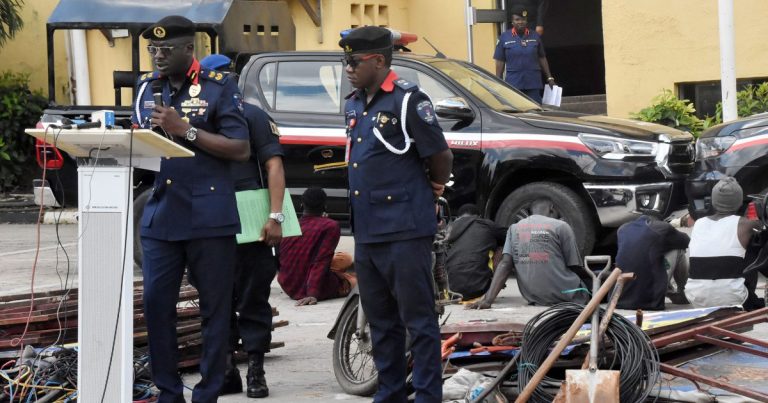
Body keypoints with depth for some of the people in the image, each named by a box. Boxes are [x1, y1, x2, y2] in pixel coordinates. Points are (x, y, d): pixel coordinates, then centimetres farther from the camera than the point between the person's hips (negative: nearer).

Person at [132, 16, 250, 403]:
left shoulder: (218, 87, -2)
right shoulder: (147, 86, 13)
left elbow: (241, 149, -8)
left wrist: (185, 129, -15)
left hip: (208, 217, -4)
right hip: (159, 215, 4)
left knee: (214, 309, 2)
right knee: (156, 304, 0)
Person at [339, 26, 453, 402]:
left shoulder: (408, 100, -11)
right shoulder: (354, 105, 13)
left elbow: (441, 155, -9)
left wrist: (434, 188, 7)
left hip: (404, 231, -8)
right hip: (366, 232, 8)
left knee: (418, 319, -3)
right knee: (380, 321, 14)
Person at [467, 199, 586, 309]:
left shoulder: (514, 229, 9)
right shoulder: (560, 226, -4)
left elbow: (504, 264, -4)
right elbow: (575, 267, 0)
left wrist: (488, 300, -12)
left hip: (534, 299, 4)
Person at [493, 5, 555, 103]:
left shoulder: (535, 36, 8)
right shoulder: (504, 37, 3)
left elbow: (542, 58, 14)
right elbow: (500, 62, 3)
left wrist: (549, 77, 10)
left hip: (533, 84, 2)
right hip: (514, 83, -1)